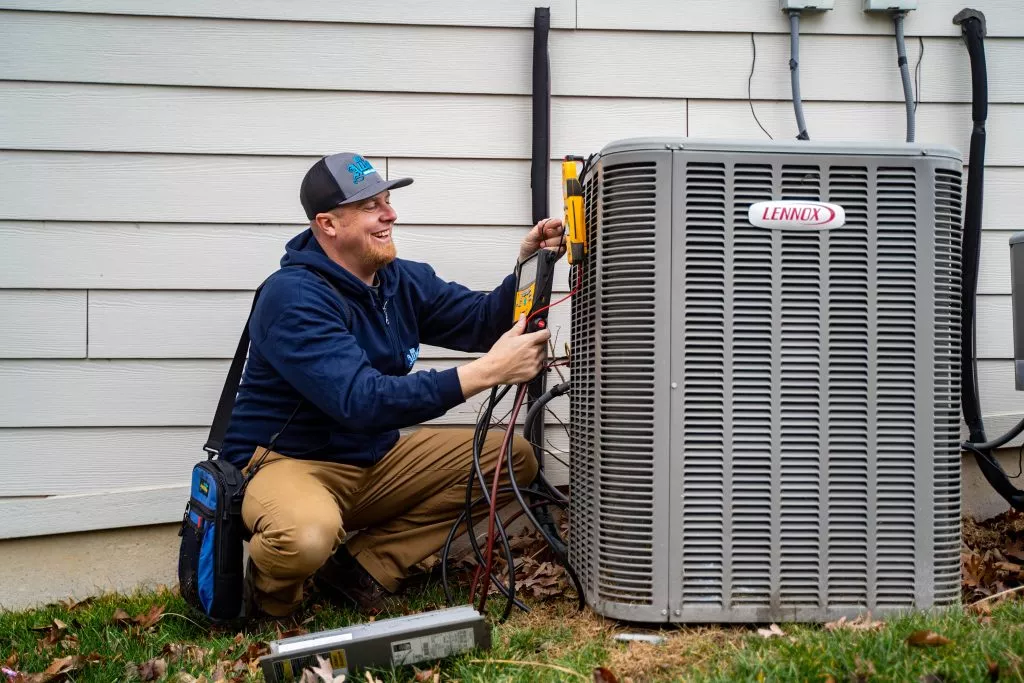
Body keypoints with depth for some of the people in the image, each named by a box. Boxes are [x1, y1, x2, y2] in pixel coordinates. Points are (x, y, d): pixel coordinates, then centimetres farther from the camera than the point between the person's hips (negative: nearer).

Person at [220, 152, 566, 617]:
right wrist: (486, 371, -37)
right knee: (307, 536, -42)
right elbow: (360, 401, -33)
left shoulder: (402, 280, 3)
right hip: (289, 462, -8)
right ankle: (273, 583, -1)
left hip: (376, 459, 8)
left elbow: (482, 320, 4)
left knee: (513, 459, -2)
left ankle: (365, 566, -5)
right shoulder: (292, 296, -22)